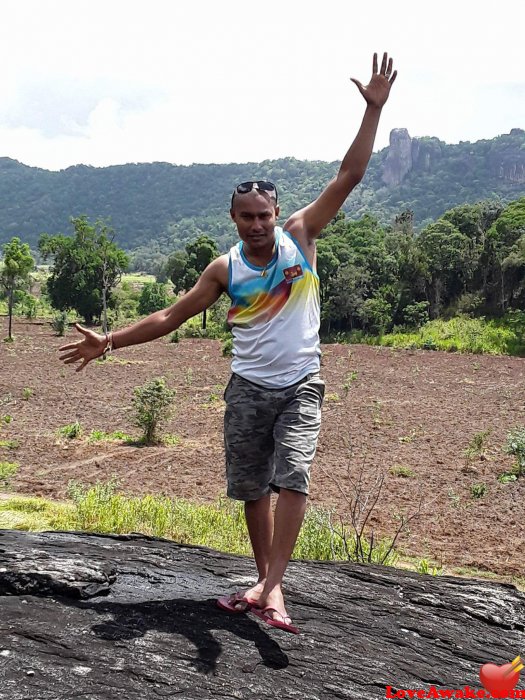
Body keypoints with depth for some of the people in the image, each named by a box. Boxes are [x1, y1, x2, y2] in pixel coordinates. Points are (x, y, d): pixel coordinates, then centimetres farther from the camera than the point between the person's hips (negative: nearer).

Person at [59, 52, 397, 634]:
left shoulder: (301, 235, -3)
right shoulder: (224, 269, -2)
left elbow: (348, 176, -6)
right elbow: (170, 316, 4)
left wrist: (373, 109, -11)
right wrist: (108, 341, -1)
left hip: (301, 387, -1)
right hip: (248, 389, 2)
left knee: (292, 477, -18)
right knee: (252, 488, 6)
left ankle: (270, 585, -19)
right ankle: (266, 582, 22)